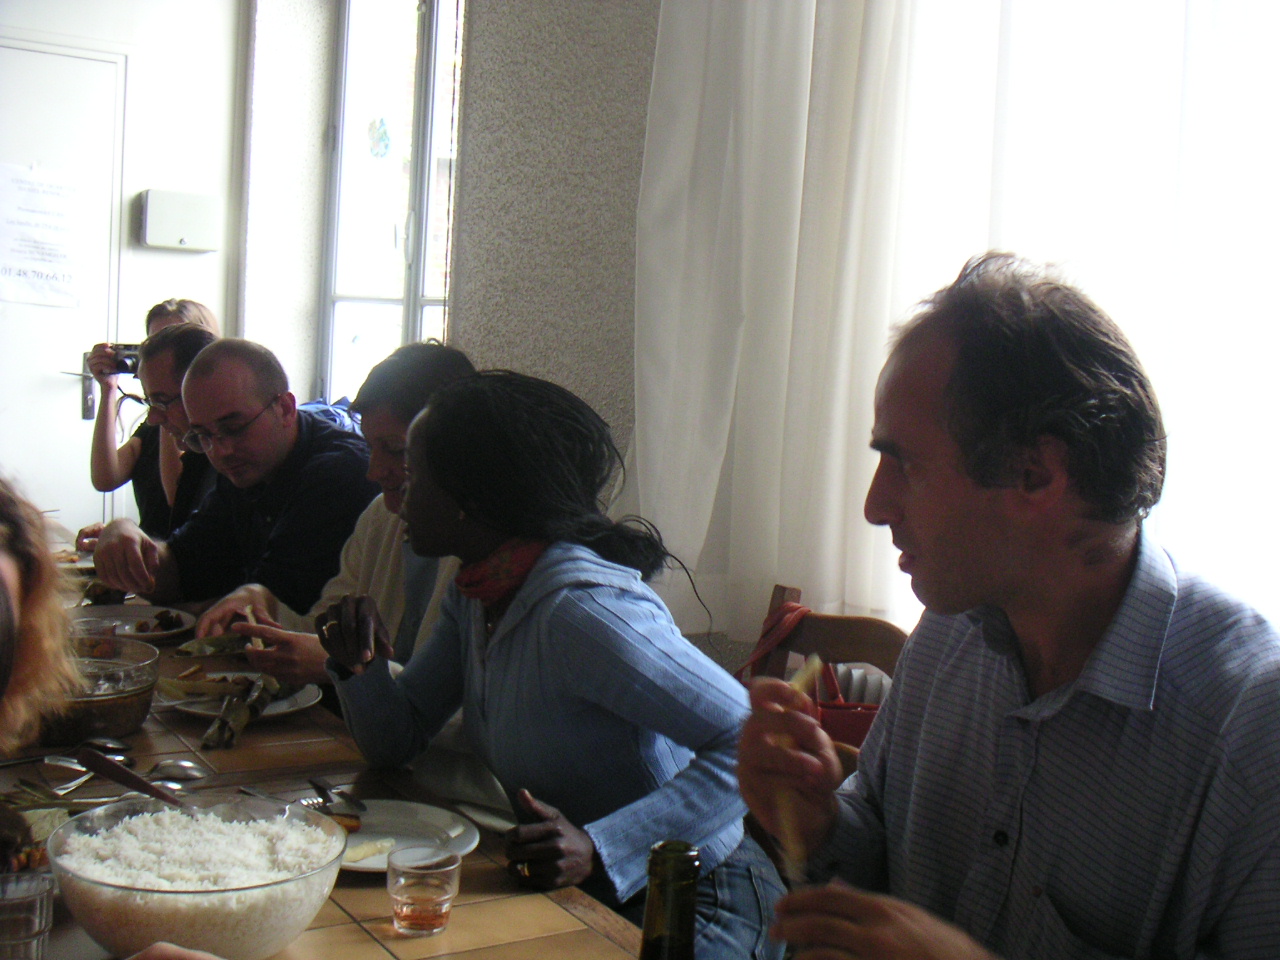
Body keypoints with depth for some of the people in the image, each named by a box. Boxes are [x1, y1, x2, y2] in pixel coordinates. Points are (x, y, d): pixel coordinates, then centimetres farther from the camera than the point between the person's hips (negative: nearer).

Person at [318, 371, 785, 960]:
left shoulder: (581, 608, -25)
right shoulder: (475, 592, 3)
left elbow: (757, 743, -29)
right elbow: (398, 740, 10)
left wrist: (600, 849, -34)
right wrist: (358, 668, -10)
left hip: (686, 907, -8)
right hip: (580, 895, 8)